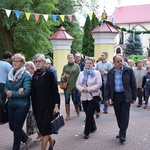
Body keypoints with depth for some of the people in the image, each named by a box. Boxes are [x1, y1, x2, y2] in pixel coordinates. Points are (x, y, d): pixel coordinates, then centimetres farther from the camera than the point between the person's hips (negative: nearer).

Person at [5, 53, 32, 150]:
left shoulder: (26, 75, -13)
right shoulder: (10, 74, 6)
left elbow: (26, 91, -20)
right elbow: (6, 88, 8)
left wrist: (12, 93, -16)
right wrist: (7, 92, -15)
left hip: (22, 105, -7)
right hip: (11, 104, 7)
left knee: (17, 127, 3)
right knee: (12, 126, 14)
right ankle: (26, 139, 38)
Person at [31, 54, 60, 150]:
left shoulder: (49, 74, -7)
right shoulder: (34, 76, 8)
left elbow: (55, 91, -9)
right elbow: (33, 93, 12)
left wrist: (56, 105, -14)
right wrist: (34, 107, 5)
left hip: (48, 105, -5)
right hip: (38, 106, 5)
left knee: (45, 129, -5)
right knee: (41, 127, 11)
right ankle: (51, 141, 37)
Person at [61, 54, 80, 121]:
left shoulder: (77, 66, 2)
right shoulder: (65, 66, 9)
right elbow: (62, 76, 11)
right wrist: (64, 76, -12)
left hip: (74, 85, -2)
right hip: (66, 85, 2)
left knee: (75, 100, 4)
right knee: (67, 100, 4)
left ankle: (77, 110, 32)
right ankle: (67, 115, 12)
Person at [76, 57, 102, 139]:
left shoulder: (96, 73, -3)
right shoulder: (81, 73, 11)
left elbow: (99, 84, -11)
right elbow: (77, 84, 8)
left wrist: (88, 89, -17)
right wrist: (82, 89, -13)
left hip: (93, 96, -4)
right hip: (84, 97, 4)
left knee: (89, 114, -7)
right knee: (88, 114, 11)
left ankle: (86, 132, 2)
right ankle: (93, 127, 34)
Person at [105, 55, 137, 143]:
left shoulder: (129, 70, -4)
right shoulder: (110, 72, 4)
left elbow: (133, 84, -1)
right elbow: (108, 86, 8)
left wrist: (134, 97, -3)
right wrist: (107, 98, 2)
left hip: (126, 96, -3)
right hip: (115, 96, 3)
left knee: (125, 116, -3)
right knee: (118, 116, 11)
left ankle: (122, 135, 2)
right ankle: (122, 132, 26)